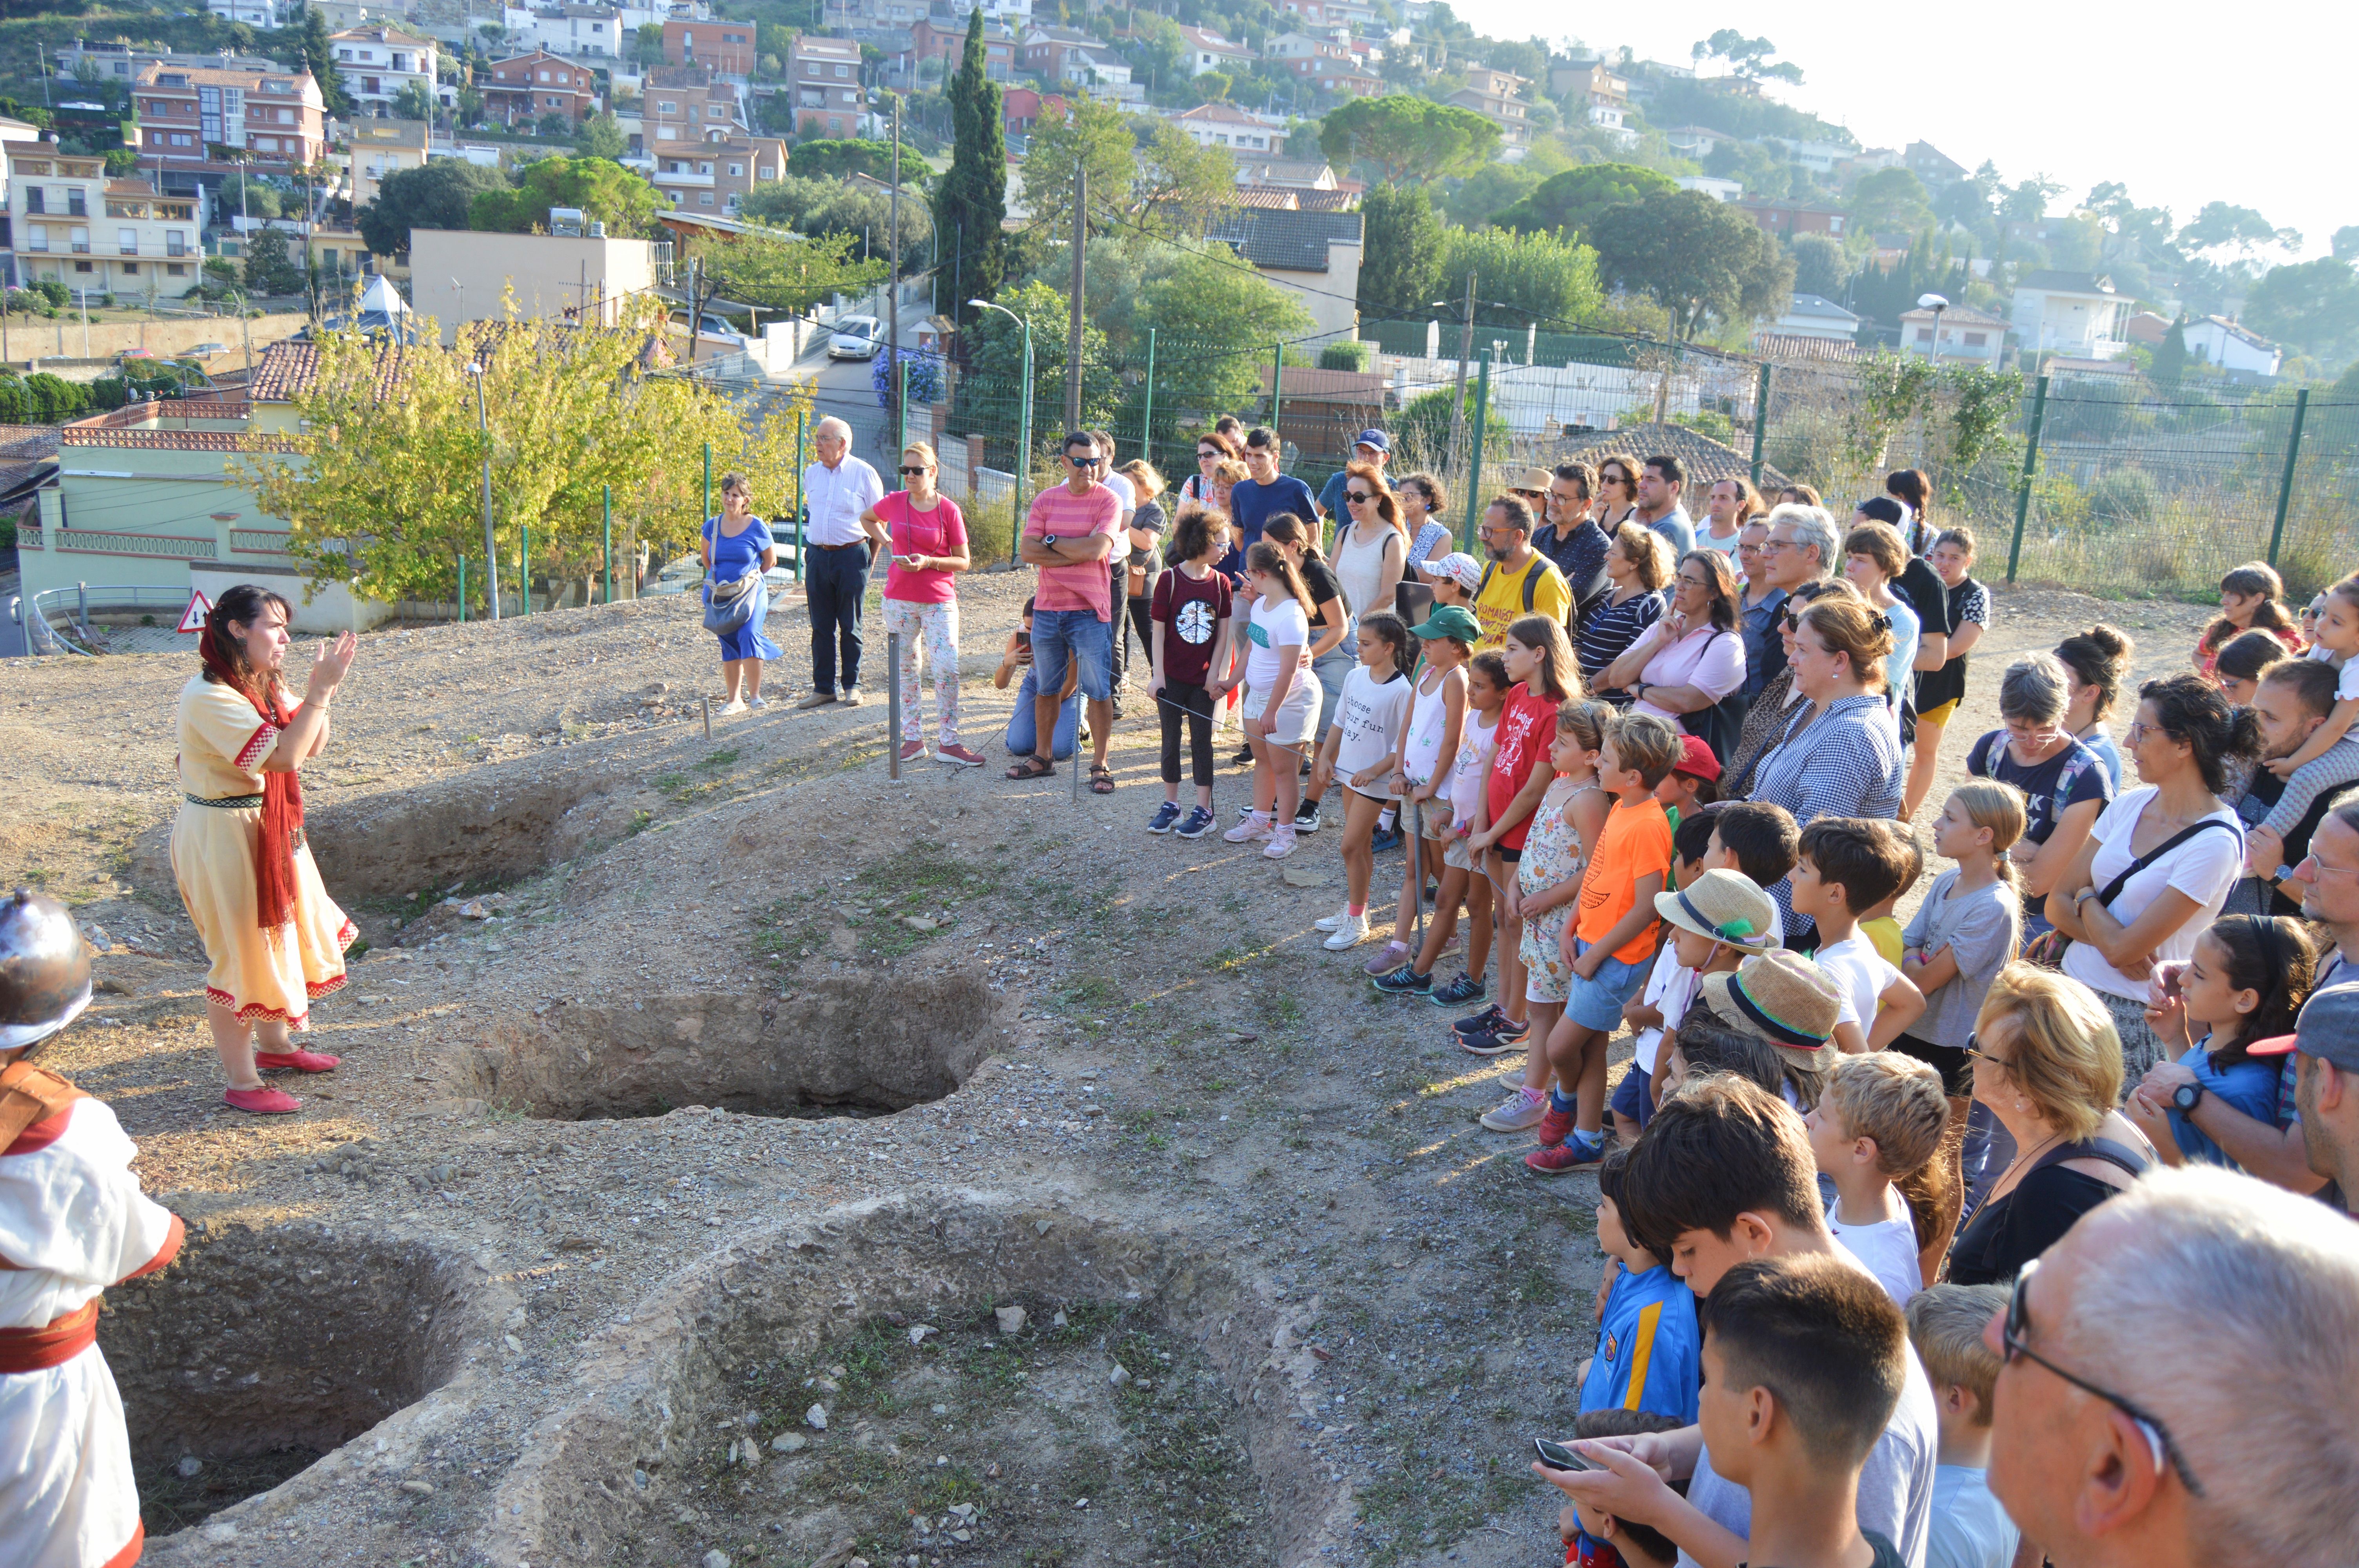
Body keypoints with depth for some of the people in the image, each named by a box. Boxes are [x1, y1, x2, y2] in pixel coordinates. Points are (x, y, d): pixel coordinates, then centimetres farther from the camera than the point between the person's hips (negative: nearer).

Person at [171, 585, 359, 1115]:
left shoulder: (263, 684, 6)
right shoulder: (209, 696, -23)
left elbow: (311, 746, 5)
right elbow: (284, 756, -29)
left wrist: (320, 689, -8)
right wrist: (319, 690, -26)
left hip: (271, 828, 10)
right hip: (224, 834, -10)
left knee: (279, 933, 22)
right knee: (240, 951, 0)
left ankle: (274, 1045, 41)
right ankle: (242, 1083, 12)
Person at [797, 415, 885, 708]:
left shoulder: (864, 473, -5)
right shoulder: (811, 474, 9)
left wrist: (869, 559, -1)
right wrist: (814, 546, 15)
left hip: (852, 555, -4)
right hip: (818, 555, 4)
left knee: (850, 627, 4)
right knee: (821, 626, 5)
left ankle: (851, 685, 16)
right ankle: (824, 688, 12)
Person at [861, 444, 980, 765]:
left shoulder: (949, 510, -7)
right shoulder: (893, 503, 0)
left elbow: (963, 562, -4)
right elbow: (866, 518, 23)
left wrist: (928, 562, -18)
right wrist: (886, 543, 8)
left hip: (939, 600, -2)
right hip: (899, 599, 2)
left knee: (947, 671, -9)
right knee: (906, 671, 9)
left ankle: (948, 742, 0)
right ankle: (913, 739, 18)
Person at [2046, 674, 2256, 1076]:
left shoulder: (2215, 844, -16)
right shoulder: (2131, 805, 5)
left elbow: (2122, 948, -18)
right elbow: (2057, 904, 5)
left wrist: (2086, 898, 0)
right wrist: (2111, 939, -12)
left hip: (2135, 1017, -5)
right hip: (2074, 989, 6)